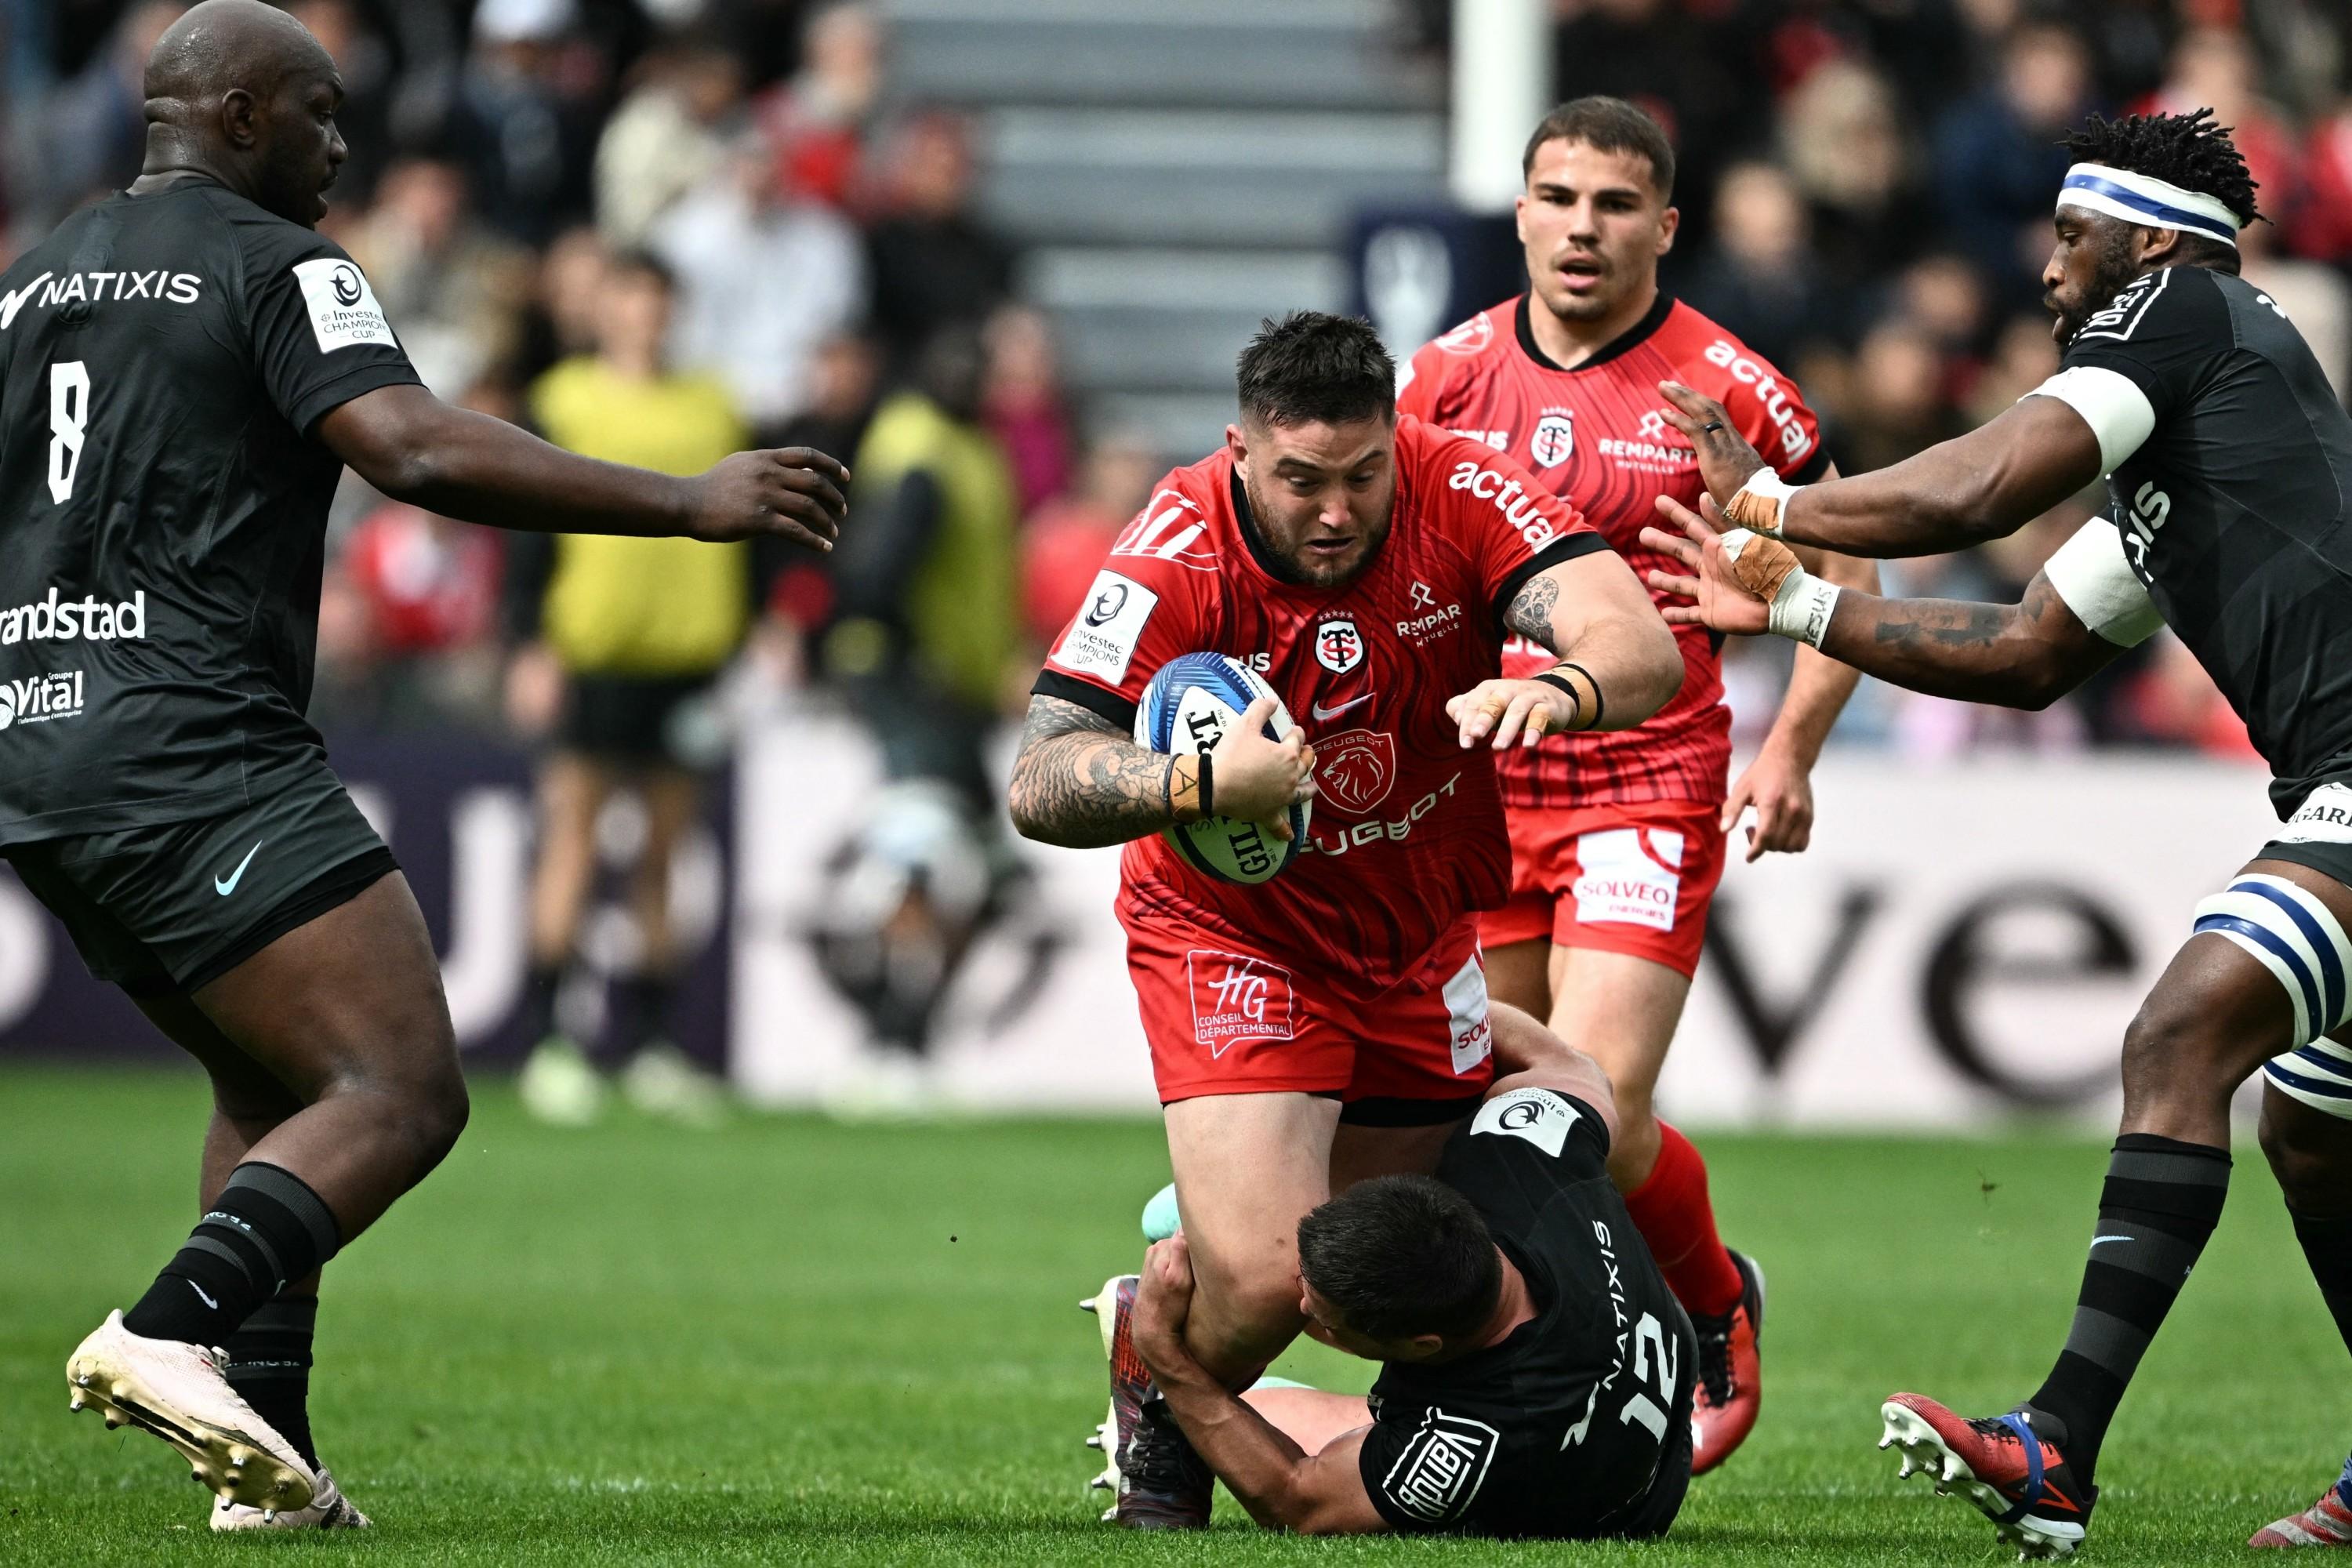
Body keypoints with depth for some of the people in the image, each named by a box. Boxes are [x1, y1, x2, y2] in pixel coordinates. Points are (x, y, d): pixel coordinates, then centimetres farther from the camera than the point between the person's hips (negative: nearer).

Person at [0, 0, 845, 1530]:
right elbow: (414, 447, -19)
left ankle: (271, 1461, 11)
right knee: (403, 1093, -13)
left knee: (272, 1090, 22)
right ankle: (169, 1336, -32)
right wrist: (690, 502, -17)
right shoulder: (278, 266, -4)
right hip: (195, 755, -9)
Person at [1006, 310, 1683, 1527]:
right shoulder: (1180, 552, -25)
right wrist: (1201, 784, -46)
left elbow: (1644, 649, -29)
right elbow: (1039, 786, -29)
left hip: (1421, 943, 4)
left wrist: (1558, 687, -51)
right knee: (1264, 1278, -21)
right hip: (1234, 936, -4)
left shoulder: (1460, 492, -19)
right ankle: (1158, 1422, 14)